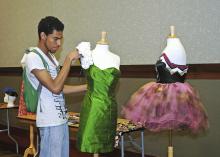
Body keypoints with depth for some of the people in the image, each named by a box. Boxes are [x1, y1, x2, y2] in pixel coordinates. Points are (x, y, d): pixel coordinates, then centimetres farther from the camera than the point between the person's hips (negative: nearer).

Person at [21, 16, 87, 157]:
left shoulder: (51, 57, 14)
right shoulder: (33, 57, -15)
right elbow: (55, 87, -24)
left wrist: (86, 87, 9)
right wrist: (69, 59, -19)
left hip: (61, 119, 9)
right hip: (50, 122, -9)